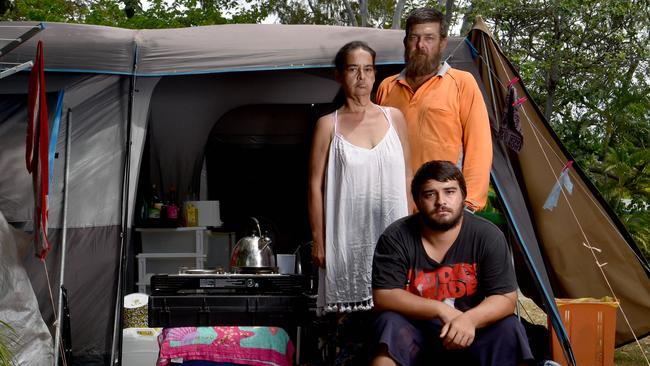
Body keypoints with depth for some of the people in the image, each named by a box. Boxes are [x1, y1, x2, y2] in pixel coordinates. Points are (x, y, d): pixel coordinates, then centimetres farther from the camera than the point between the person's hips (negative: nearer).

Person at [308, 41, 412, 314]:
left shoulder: (394, 118, 9)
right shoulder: (329, 125, 2)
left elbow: (407, 177, 12)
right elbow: (315, 186, 2)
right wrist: (318, 240, -2)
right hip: (348, 238, -2)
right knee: (349, 312, -2)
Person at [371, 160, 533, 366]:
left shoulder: (487, 236, -7)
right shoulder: (396, 238, -10)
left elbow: (506, 298, -9)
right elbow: (383, 297, -14)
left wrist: (469, 319, -30)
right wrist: (441, 310, -23)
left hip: (468, 339, 1)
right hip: (415, 331, -1)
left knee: (509, 329, -25)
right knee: (391, 324, -32)